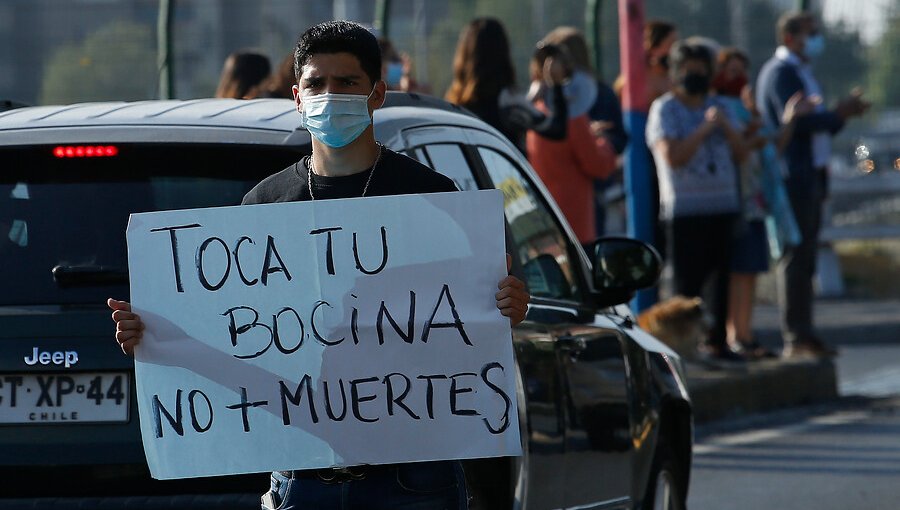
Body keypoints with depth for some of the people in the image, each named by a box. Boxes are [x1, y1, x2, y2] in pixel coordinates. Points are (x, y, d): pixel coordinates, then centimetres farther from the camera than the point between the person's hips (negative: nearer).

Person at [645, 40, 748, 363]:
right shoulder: (664, 109, -1)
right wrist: (705, 128, -15)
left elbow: (740, 154, 13)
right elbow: (672, 155, -14)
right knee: (687, 281, -7)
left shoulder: (718, 108, 18)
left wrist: (726, 127, -4)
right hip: (685, 211, -6)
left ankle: (716, 342, 12)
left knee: (719, 277, 6)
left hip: (723, 206, 6)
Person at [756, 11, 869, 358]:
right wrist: (838, 115, -14)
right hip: (792, 177, -10)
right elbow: (793, 121, -22)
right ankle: (796, 339, -11)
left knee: (803, 259, 9)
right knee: (795, 258, -10)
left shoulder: (799, 72, 21)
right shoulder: (780, 72, -11)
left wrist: (842, 113, 4)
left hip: (810, 177, 10)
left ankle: (803, 336, 12)